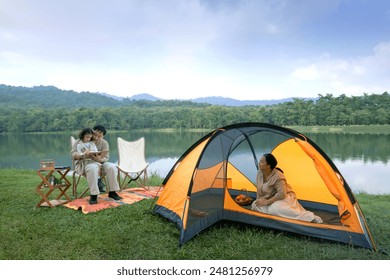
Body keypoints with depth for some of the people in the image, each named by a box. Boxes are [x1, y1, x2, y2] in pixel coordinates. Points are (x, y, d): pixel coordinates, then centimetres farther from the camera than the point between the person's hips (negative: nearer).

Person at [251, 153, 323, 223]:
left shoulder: (277, 176, -25)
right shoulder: (259, 173, -2)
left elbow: (282, 194, -30)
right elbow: (259, 189, 11)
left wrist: (267, 202, -26)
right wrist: (258, 200, 6)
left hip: (284, 198, -8)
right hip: (272, 200, 8)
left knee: (275, 208, -40)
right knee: (255, 205, -12)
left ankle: (310, 217, -31)